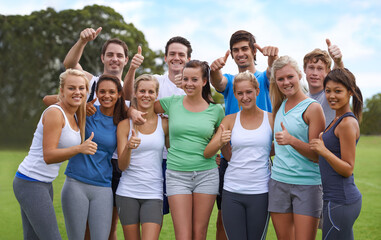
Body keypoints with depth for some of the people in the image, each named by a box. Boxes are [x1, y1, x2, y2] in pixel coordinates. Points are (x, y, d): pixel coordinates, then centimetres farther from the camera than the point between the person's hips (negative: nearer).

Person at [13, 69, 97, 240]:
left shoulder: (75, 116, 9)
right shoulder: (54, 113, -17)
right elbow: (48, 156, -20)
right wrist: (80, 148, -33)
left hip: (45, 184, 9)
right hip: (31, 183, -9)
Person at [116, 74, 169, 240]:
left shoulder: (164, 123, 5)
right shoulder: (125, 125, 2)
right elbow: (122, 166, -3)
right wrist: (128, 147, -23)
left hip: (154, 193, 0)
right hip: (127, 193, 0)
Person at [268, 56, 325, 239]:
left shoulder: (312, 108, -6)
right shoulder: (280, 106, 13)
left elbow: (317, 155, -10)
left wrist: (292, 141, -24)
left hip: (307, 184, -5)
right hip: (278, 181, 6)